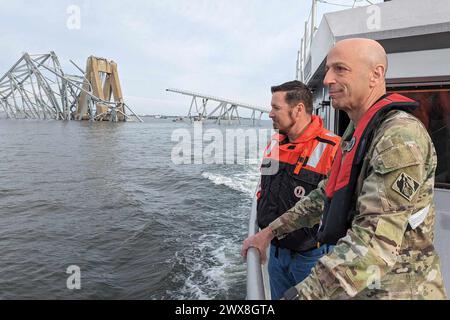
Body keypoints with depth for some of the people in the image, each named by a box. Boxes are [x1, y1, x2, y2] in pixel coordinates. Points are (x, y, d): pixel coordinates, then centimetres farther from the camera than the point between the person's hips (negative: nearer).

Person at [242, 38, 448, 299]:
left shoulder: (401, 136, -23)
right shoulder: (355, 135, 7)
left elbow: (377, 241, -32)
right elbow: (325, 196, 14)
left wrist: (301, 295, -36)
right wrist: (270, 231, 10)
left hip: (397, 290, -8)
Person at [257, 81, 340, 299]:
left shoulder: (330, 149, -21)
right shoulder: (273, 144, 3)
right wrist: (263, 226, 14)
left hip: (310, 255, -6)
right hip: (275, 249, 7)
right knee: (278, 295, 23)